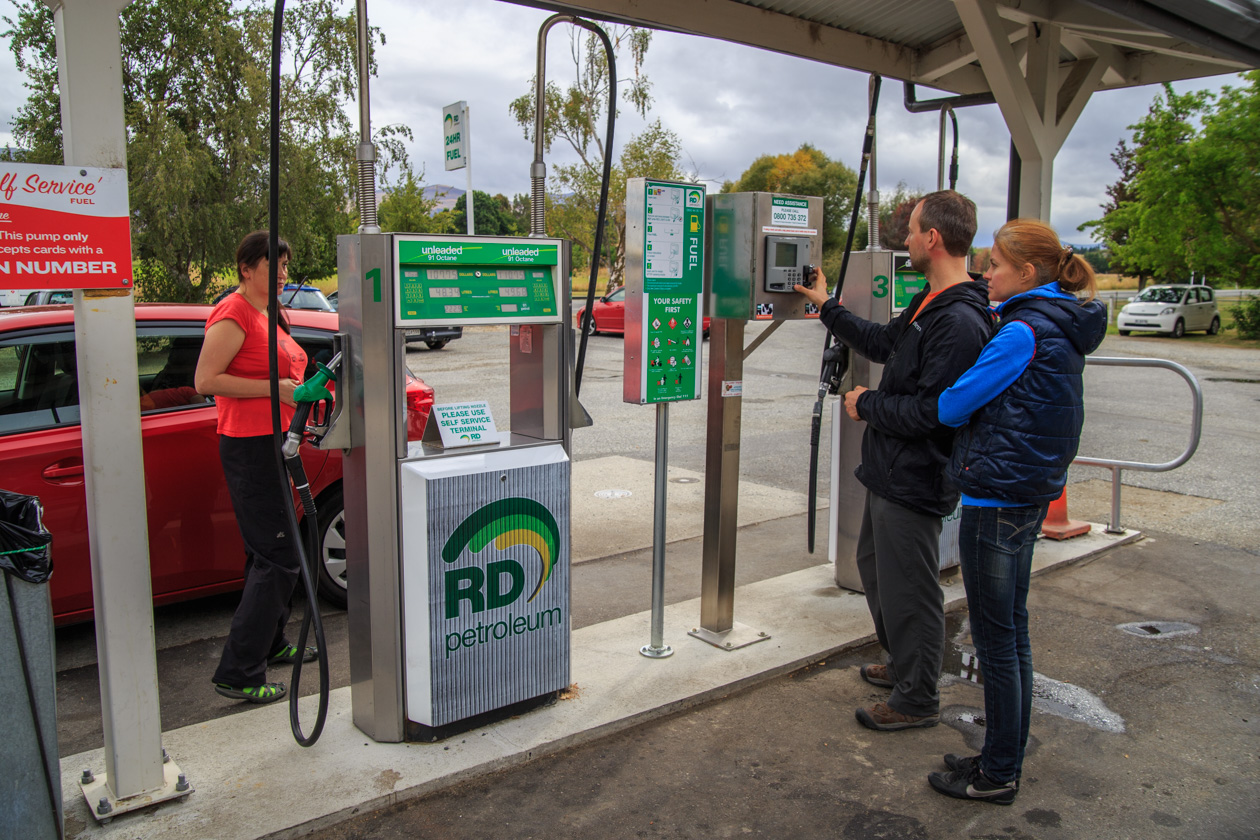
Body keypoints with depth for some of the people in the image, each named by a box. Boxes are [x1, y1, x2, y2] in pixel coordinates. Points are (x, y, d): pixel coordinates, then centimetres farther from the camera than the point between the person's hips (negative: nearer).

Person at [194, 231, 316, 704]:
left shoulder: (269, 314, 16)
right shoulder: (233, 315, -13)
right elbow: (205, 381, -20)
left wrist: (299, 389, 14)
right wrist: (274, 388, -22)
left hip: (274, 443, 10)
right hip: (250, 447, -10)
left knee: (269, 552, 19)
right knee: (278, 557, -10)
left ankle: (270, 644, 34)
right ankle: (238, 673, -4)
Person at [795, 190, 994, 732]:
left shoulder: (960, 321, -24)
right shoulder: (929, 303, 9)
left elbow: (932, 410, -28)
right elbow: (883, 344, 25)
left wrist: (866, 405, -13)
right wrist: (828, 308, 30)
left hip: (914, 480, -11)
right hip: (889, 469, 11)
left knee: (908, 588, 2)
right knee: (874, 565, 24)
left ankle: (917, 701, 20)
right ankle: (901, 665, 42)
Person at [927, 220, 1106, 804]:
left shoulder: (1022, 332, -19)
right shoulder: (1060, 328, 11)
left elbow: (953, 406, -17)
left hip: (997, 497, -10)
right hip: (1030, 493, 10)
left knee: (996, 639, 1)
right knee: (1012, 630, 17)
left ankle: (998, 776, 14)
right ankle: (1004, 758, 30)